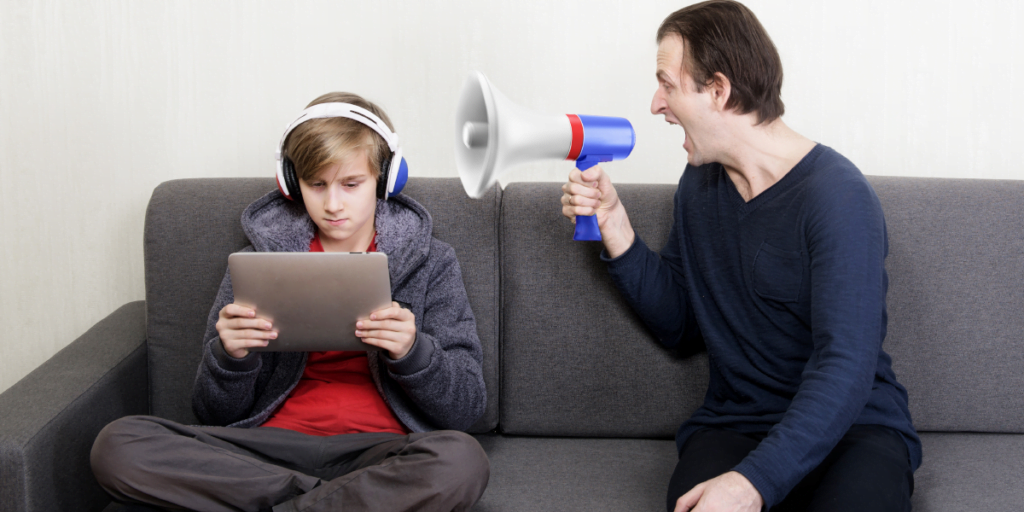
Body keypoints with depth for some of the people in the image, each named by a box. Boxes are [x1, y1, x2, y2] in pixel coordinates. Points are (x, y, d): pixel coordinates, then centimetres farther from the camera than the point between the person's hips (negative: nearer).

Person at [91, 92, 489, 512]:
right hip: (274, 445, 2)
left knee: (460, 460, -37)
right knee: (117, 445, -22)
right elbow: (216, 414, 11)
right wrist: (230, 357, -12)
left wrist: (412, 352, -17)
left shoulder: (429, 263, 9)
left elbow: (465, 407, 2)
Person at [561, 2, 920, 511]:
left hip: (853, 426, -3)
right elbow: (678, 322, 16)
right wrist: (613, 226, 2)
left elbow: (845, 366, -22)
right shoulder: (700, 181, 9)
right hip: (733, 426, 4)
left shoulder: (837, 195, -14)